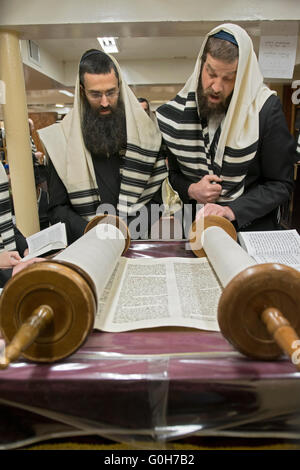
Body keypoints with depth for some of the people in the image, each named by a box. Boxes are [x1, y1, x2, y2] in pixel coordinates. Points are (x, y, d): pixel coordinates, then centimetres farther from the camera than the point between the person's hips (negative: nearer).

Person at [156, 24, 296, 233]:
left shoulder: (267, 109, -7)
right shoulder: (175, 112, -1)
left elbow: (281, 183, -5)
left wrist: (232, 211, -18)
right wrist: (190, 190, -10)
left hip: (251, 225, -1)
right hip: (191, 227, 2)